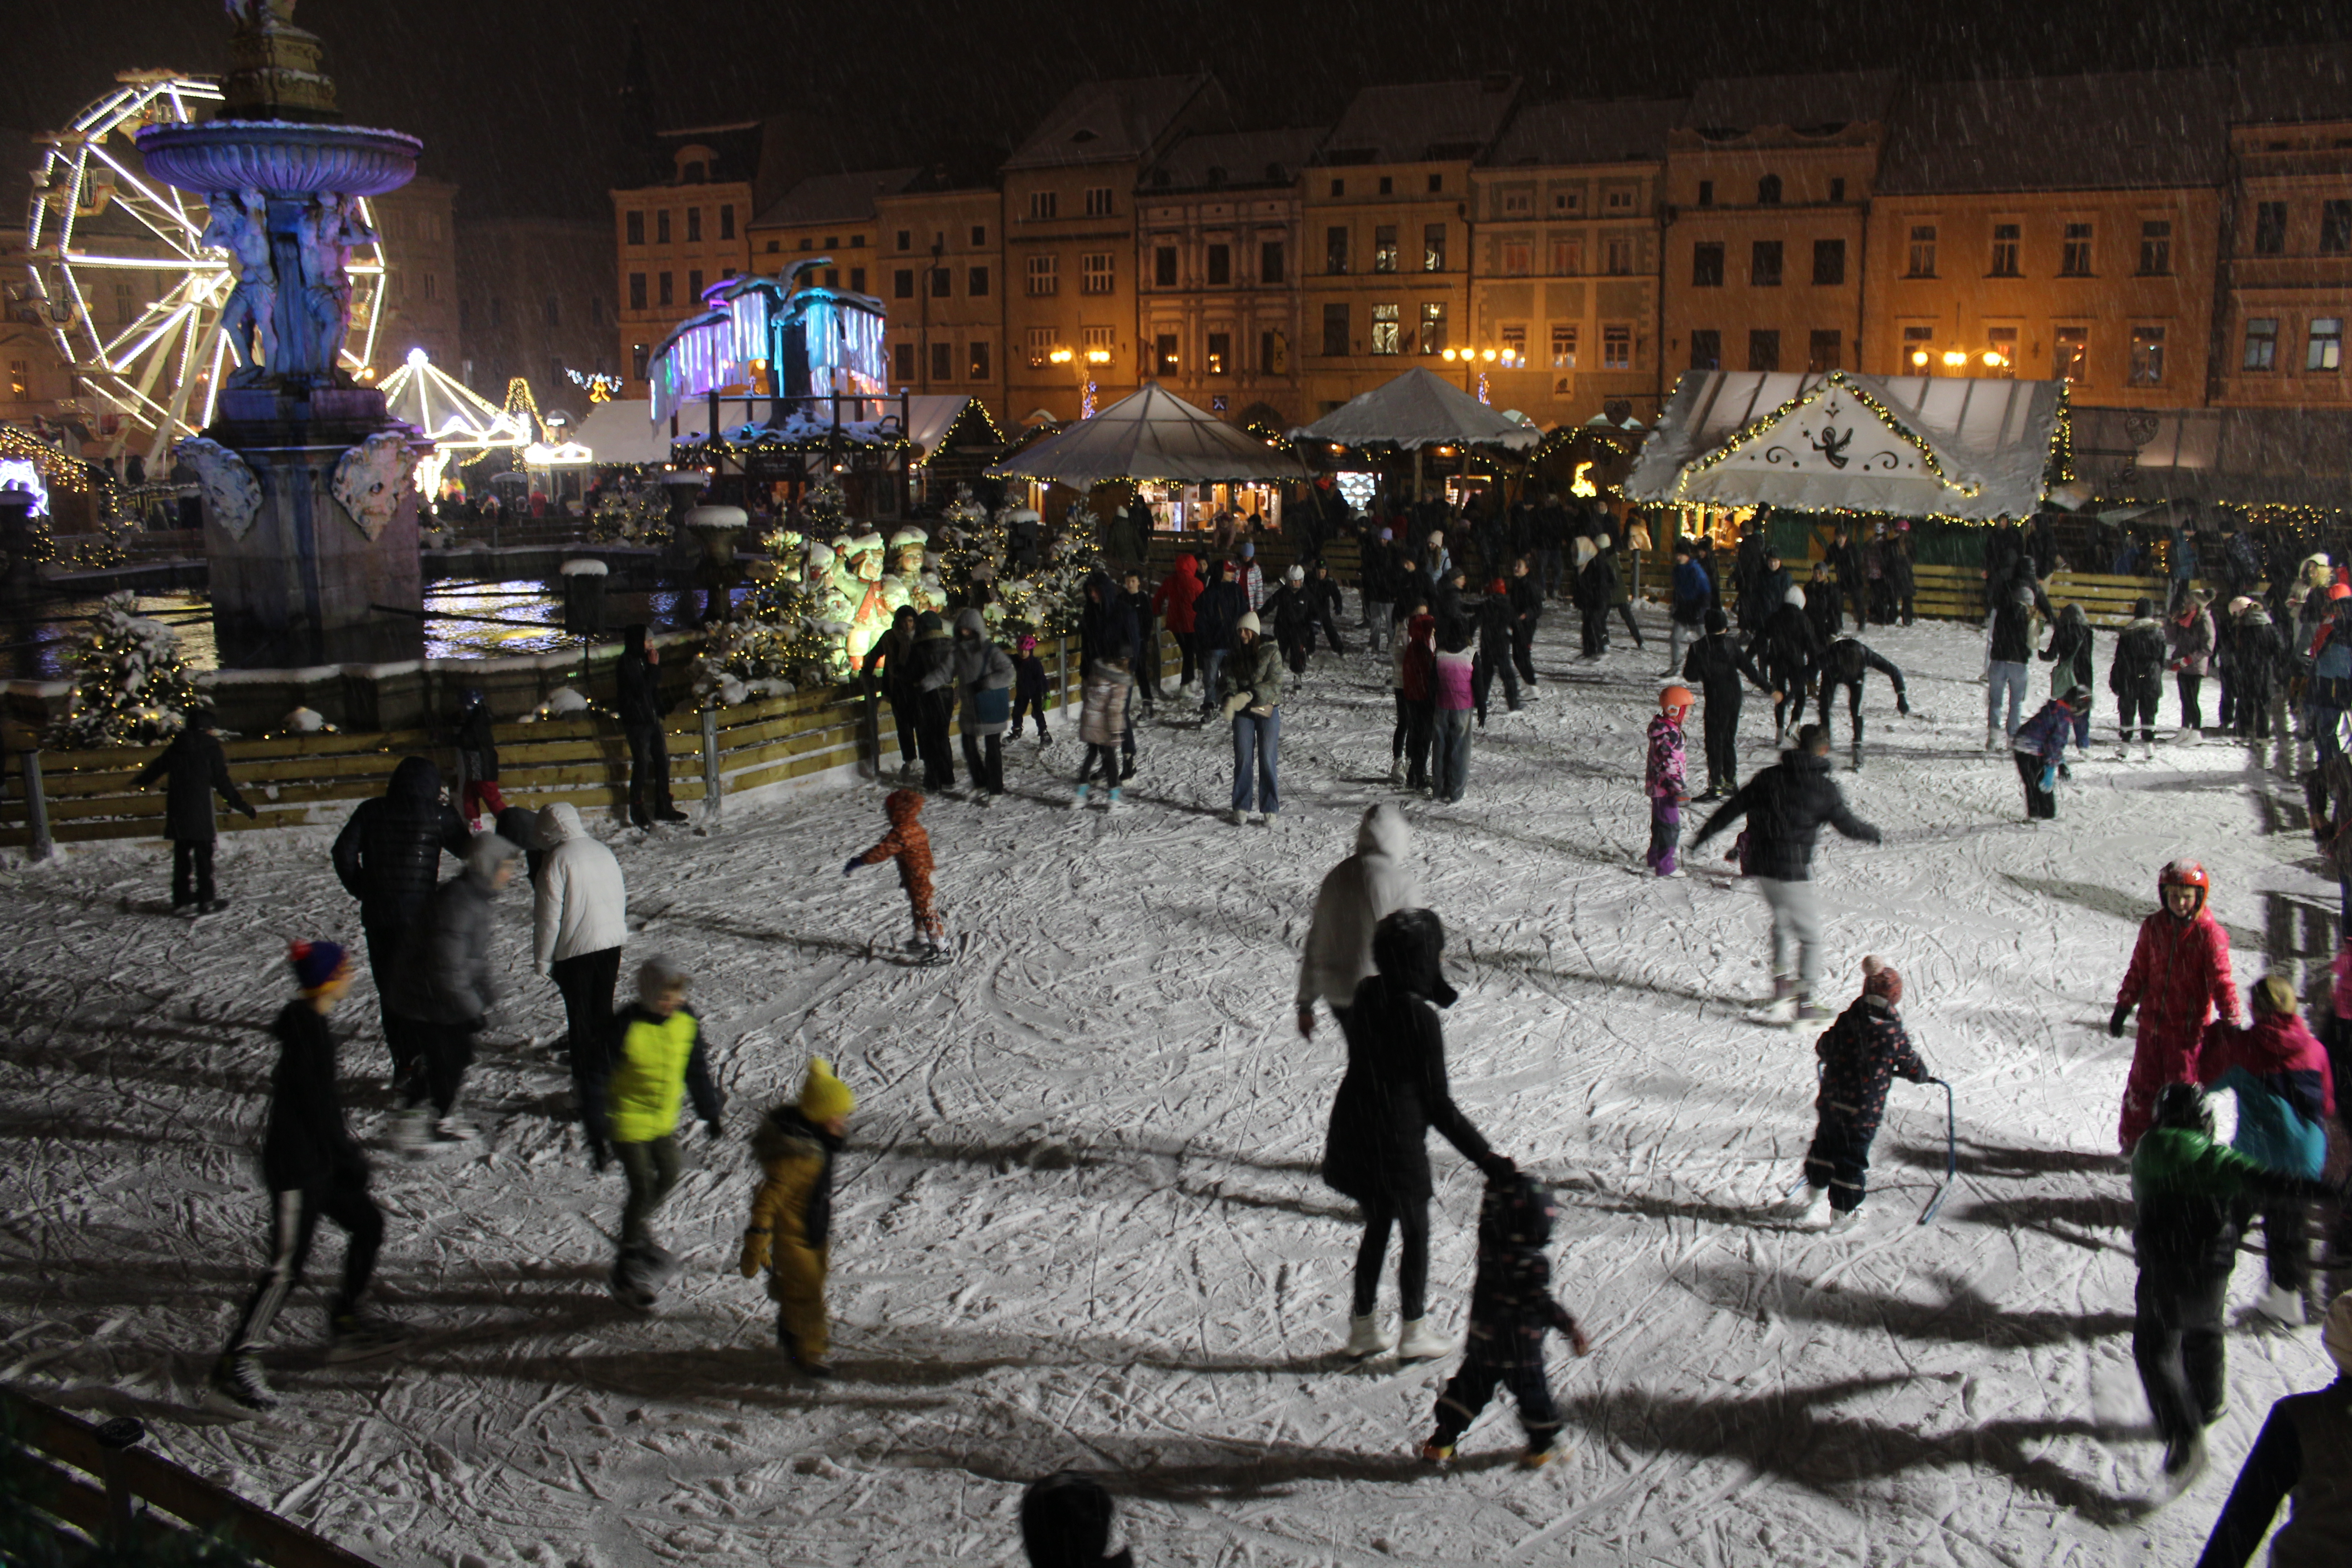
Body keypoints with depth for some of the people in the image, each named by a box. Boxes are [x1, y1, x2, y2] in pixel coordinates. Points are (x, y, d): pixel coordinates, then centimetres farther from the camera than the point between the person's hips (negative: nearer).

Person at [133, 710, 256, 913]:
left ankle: (181, 898, 21)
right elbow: (222, 783, -9)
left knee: (181, 855, 16)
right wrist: (244, 807, -6)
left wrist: (138, 782, 45)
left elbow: (157, 767, 24)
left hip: (176, 811, 5)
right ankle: (207, 901, -3)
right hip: (200, 812, -5)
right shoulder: (211, 748, -6)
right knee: (203, 857, -2)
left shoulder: (176, 747, 8)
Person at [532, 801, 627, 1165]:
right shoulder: (604, 853, 9)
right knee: (604, 1017, 17)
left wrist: (543, 959, -3)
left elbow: (549, 916, -13)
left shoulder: (558, 861, -13)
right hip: (612, 944, 7)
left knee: (581, 1026, 1)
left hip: (575, 951, -7)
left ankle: (590, 1097, 4)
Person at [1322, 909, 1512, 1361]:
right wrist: (1485, 1157, -12)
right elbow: (1437, 1103, -18)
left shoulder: (1367, 994, -3)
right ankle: (1414, 1332, 28)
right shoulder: (1420, 1019, -23)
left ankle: (1363, 1328, 32)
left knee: (1376, 1226, 23)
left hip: (1352, 1132, 7)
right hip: (1397, 1141, -7)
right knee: (1415, 1234, 15)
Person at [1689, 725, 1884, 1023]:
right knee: (1811, 936, 8)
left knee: (1783, 920, 28)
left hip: (1760, 864, 5)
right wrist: (1872, 834, 21)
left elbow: (1732, 808, 4)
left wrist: (1704, 834, 13)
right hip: (1793, 870, -5)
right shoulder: (1823, 788, -9)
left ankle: (1781, 982, 29)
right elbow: (1847, 824, 0)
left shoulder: (1769, 777, 2)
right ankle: (1803, 1003, 5)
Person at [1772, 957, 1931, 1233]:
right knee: (1852, 1158, 9)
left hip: (1831, 1103, 3)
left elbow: (1823, 1049, 7)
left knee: (1825, 1147, 22)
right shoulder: (1895, 1033, -13)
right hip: (1865, 1110, -3)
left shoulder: (1847, 1021, -5)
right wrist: (1925, 1076, 22)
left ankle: (1814, 1194, 37)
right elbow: (1911, 1066, 0)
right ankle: (1842, 1214, 20)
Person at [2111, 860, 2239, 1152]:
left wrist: (2230, 1018, -19)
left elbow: (2221, 980, -11)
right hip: (2152, 1022, 4)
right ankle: (2133, 1144, 25)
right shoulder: (2153, 926, 3)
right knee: (2143, 1085, 11)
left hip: (2189, 1027, -4)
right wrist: (2124, 1006, 14)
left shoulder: (2209, 933, -10)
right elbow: (2139, 971, 13)